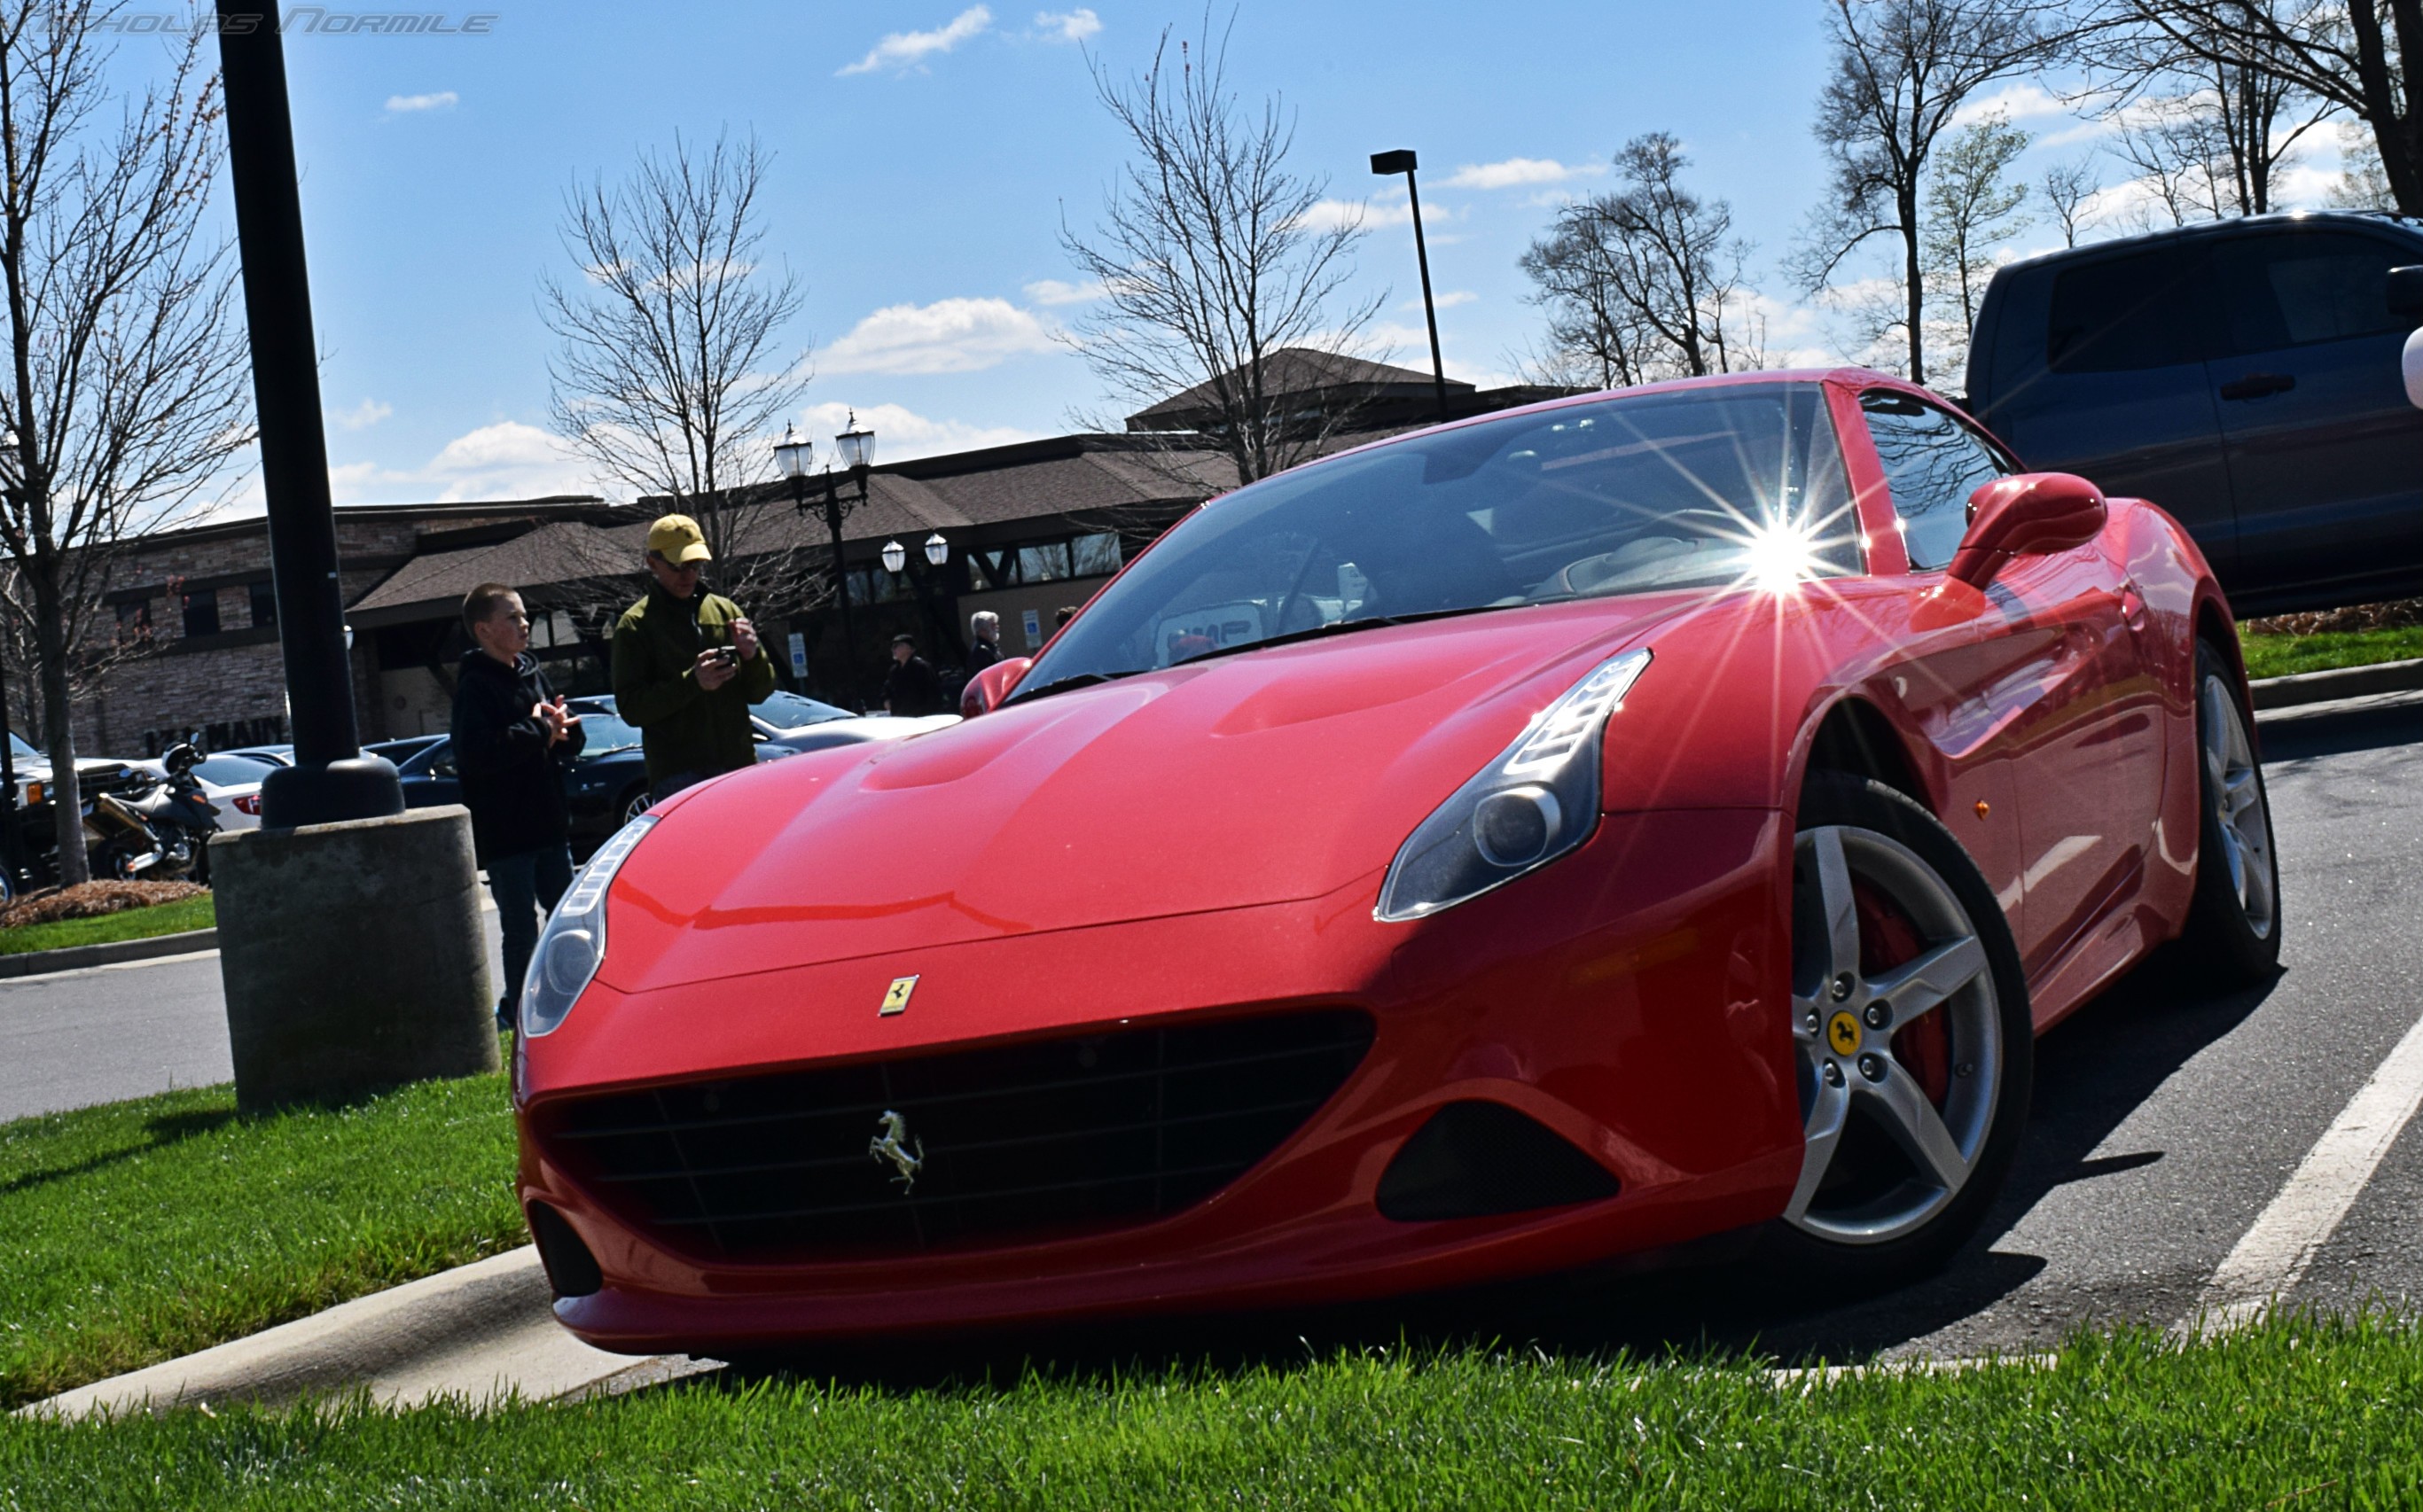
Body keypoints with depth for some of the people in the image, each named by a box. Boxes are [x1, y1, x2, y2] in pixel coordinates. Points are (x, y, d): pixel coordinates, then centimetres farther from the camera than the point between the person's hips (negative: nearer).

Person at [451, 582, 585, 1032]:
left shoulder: (531, 674, 12)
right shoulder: (475, 686, -12)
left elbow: (573, 741, 17)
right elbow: (477, 753, -26)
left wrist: (558, 727, -7)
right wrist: (540, 730, -19)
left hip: (548, 821, 8)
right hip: (503, 830, -8)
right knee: (521, 926, -3)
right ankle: (517, 1012, 6)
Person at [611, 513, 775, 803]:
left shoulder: (725, 610, 14)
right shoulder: (635, 625, 2)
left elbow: (760, 691, 14)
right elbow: (630, 707, -7)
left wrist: (753, 656, -8)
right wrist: (691, 682, -20)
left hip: (738, 767, 4)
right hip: (678, 777, -4)